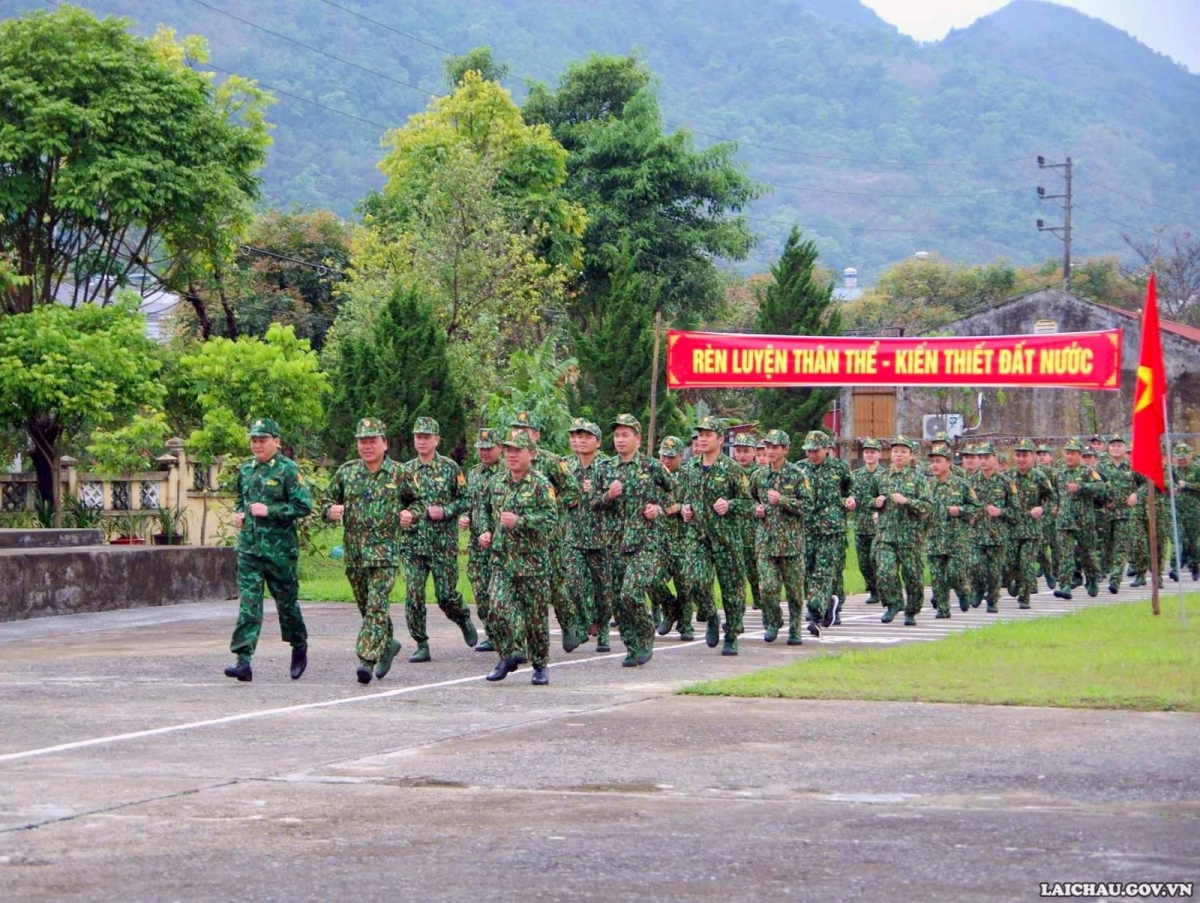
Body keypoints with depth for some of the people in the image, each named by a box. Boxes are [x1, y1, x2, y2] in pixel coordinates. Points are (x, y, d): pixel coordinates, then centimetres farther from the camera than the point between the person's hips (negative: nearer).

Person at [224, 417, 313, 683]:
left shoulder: (288, 469, -6)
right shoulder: (245, 470, 12)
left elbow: (304, 506, -11)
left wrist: (270, 511, -17)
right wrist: (238, 513, 8)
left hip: (279, 548, -4)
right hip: (249, 546, 4)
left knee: (286, 601, 9)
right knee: (248, 602, -6)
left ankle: (300, 648, 33)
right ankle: (243, 660, -13)